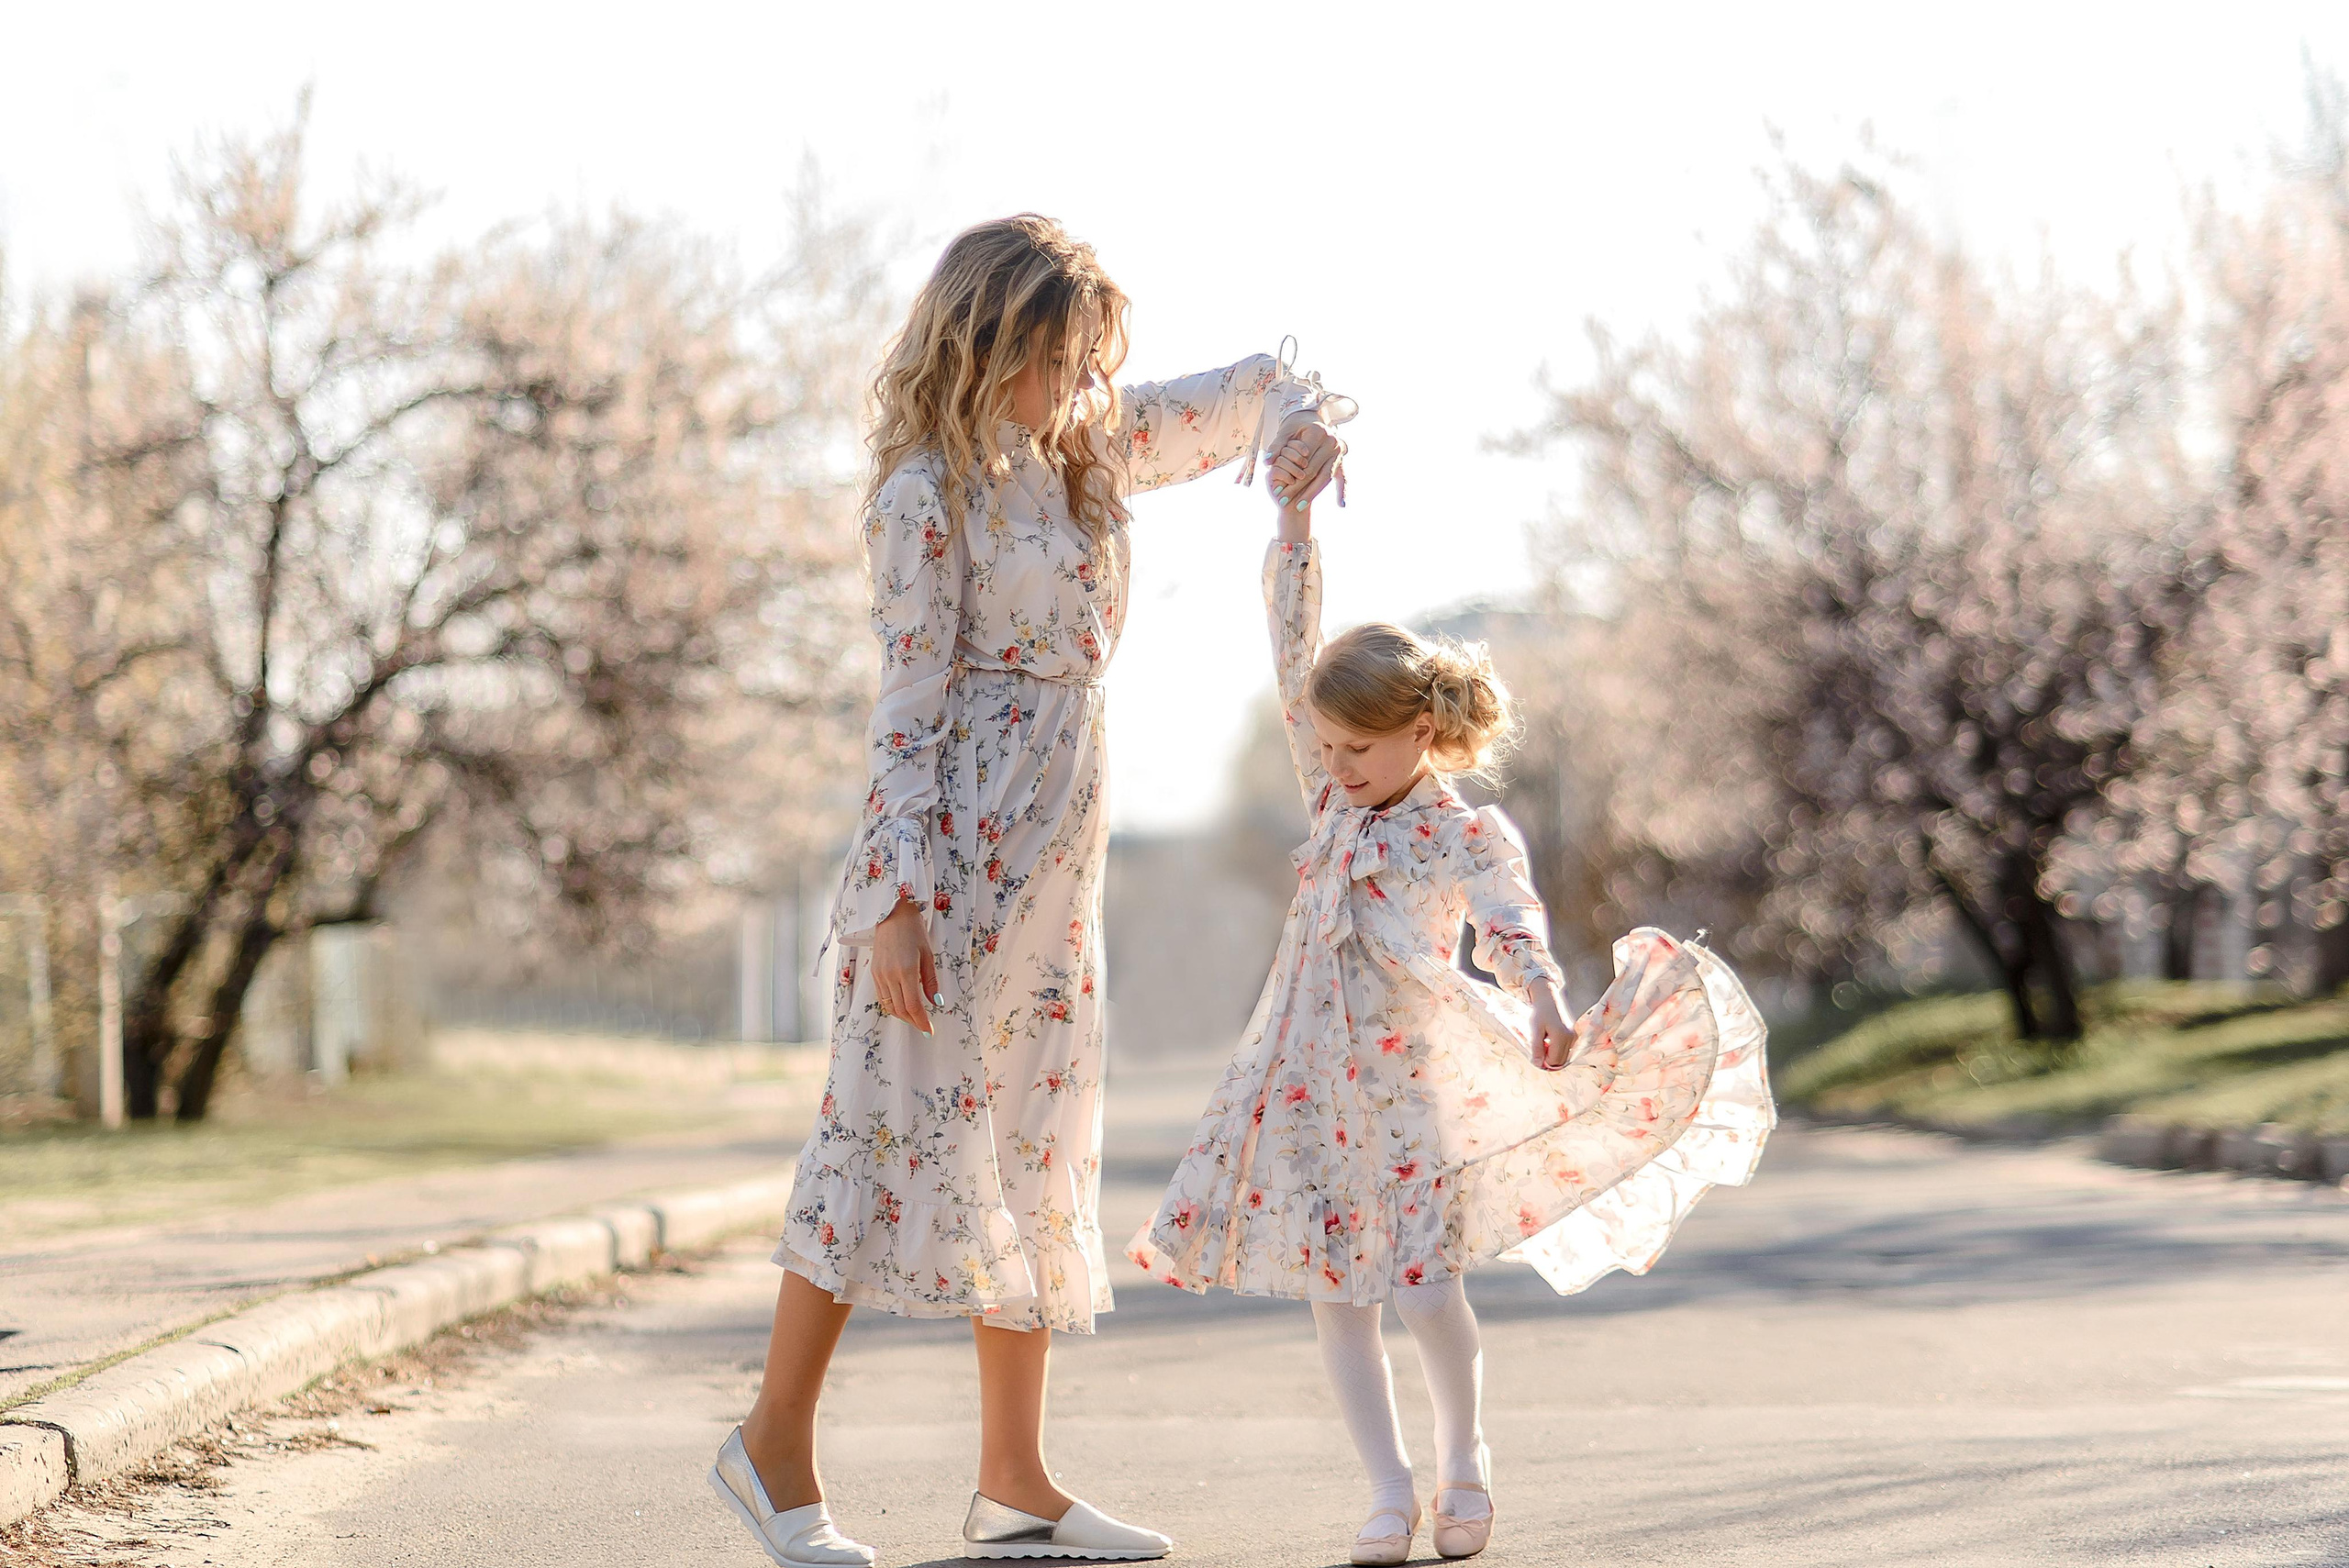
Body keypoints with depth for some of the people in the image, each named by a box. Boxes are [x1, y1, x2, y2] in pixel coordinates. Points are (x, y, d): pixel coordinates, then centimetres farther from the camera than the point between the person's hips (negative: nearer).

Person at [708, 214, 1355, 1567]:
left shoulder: (1094, 449, 11)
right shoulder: (932, 491, -9)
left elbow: (1251, 387, 21)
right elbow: (910, 698, -12)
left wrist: (1303, 425, -3)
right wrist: (899, 893, -17)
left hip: (1059, 857, 8)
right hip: (952, 849, -8)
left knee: (1040, 1149, 8)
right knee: (903, 1128, -7)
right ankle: (776, 1444, 3)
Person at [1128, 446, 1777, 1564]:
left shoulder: (1467, 833, -4)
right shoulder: (1334, 797, 11)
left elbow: (1512, 927, -19)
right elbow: (1294, 653, 10)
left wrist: (1545, 1006, -40)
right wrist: (1295, 522, 6)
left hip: (1410, 1084, -5)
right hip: (1306, 1082, 5)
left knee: (1426, 1291, -9)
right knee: (1332, 1293, 2)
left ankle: (1463, 1463, 13)